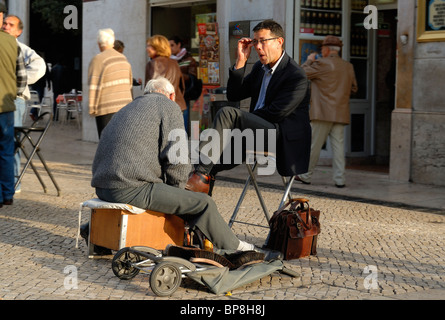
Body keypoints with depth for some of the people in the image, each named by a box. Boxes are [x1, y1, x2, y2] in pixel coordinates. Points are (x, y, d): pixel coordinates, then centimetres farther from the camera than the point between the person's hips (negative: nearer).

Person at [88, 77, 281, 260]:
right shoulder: (168, 107, 4)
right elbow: (178, 161, -7)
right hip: (131, 189, -9)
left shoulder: (125, 110, 28)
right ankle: (238, 250, 6)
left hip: (103, 187, 9)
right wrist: (175, 190, 11)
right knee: (203, 204, -2)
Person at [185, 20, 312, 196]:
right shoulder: (260, 67, 17)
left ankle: (201, 174, -29)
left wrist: (240, 120, -6)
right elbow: (234, 95, 13)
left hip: (283, 139, -9)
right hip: (259, 132, 9)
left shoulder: (296, 75, -11)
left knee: (227, 113, -27)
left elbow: (275, 113, -16)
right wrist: (241, 61, 1)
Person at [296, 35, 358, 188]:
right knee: (338, 145, 5)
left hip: (323, 113, -5)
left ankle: (305, 175, 11)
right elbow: (354, 88, 19)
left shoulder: (322, 64, -9)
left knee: (314, 145, 3)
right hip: (341, 114, 5)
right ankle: (339, 179, 2)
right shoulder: (348, 67, 10)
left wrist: (309, 61, 11)